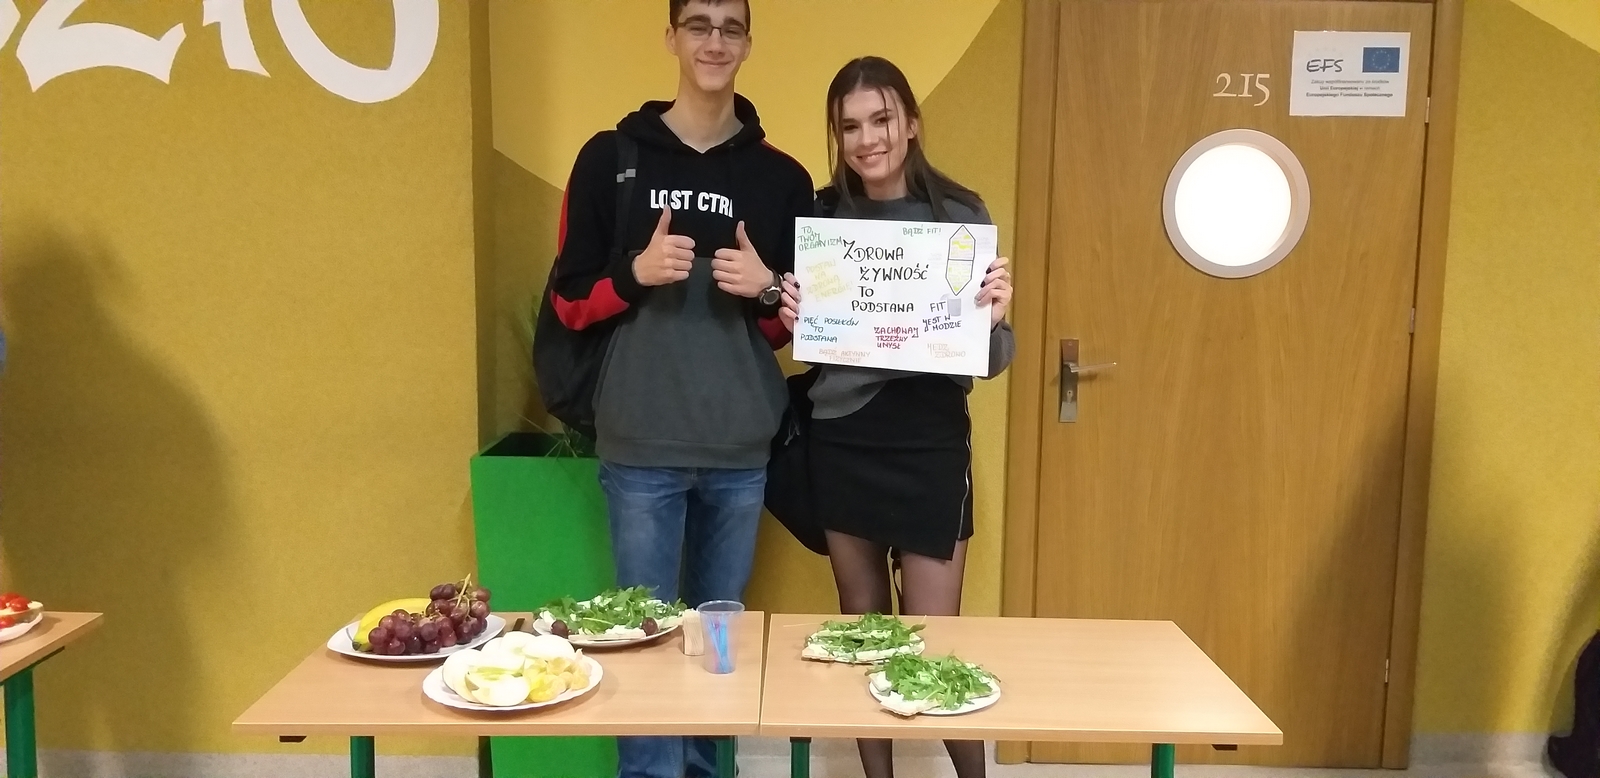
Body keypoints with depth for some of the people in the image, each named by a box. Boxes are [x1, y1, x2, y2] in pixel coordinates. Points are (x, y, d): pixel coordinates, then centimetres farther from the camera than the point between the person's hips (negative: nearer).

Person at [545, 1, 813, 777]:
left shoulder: (781, 176, 5)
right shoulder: (611, 157, 0)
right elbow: (568, 301, 2)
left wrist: (767, 290, -11)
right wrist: (636, 273, -16)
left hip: (742, 449, 2)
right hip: (640, 446, -2)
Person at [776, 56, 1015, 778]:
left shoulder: (960, 213, -5)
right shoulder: (822, 214, 2)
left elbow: (993, 358, -4)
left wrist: (992, 321, -24)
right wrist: (790, 319, -10)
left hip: (929, 446, -3)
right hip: (839, 443, 3)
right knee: (860, 630, 13)